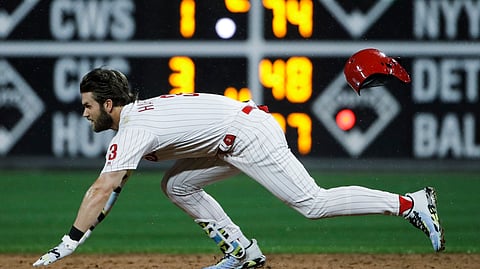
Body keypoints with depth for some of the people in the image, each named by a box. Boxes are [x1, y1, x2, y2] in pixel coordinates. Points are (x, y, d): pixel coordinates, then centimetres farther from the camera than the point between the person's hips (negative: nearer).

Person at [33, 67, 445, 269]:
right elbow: (109, 189, 23)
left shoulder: (133, 131, -13)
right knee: (178, 186, 13)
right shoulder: (135, 114, 17)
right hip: (236, 140, 10)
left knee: (312, 203, -14)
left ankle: (410, 204, -16)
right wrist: (82, 231, 16)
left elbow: (102, 190, -21)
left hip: (249, 135, -10)